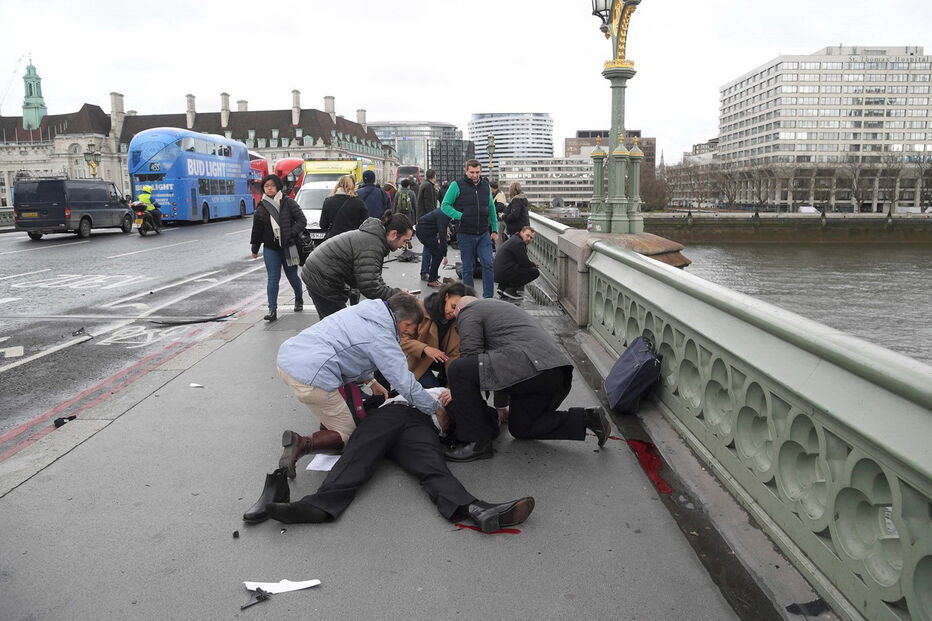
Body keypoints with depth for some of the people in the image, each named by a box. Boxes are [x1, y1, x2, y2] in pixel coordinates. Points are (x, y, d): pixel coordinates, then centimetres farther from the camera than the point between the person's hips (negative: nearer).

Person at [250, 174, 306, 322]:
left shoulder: (288, 203, -4)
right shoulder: (261, 207, 5)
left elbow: (302, 221, -6)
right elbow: (257, 229, 13)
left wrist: (291, 234, -18)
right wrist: (255, 249, 16)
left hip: (288, 247, -2)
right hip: (270, 249, 2)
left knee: (292, 277, 11)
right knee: (272, 279, -3)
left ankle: (299, 299, 38)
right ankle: (272, 310, -4)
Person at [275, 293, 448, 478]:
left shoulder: (362, 310, 16)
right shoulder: (381, 337, -8)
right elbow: (405, 383, -8)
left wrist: (370, 381, 30)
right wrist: (438, 409, 4)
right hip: (310, 377, -9)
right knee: (348, 434, 5)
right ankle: (302, 444, -14)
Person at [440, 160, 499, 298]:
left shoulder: (485, 185, 10)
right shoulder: (457, 185, -4)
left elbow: (492, 209, 17)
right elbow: (445, 205, -4)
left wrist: (495, 230, 15)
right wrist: (460, 216, -16)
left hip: (484, 234, 3)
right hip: (465, 234, -3)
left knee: (488, 264, -7)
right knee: (467, 268, 6)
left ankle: (488, 297, 0)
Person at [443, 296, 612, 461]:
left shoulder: (467, 312, 10)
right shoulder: (499, 306, 38)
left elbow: (470, 354, -3)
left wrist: (457, 391, 13)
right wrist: (501, 406, 47)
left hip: (530, 366, -10)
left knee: (458, 370, -9)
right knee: (520, 428, 24)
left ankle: (477, 442, -6)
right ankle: (585, 418, 11)